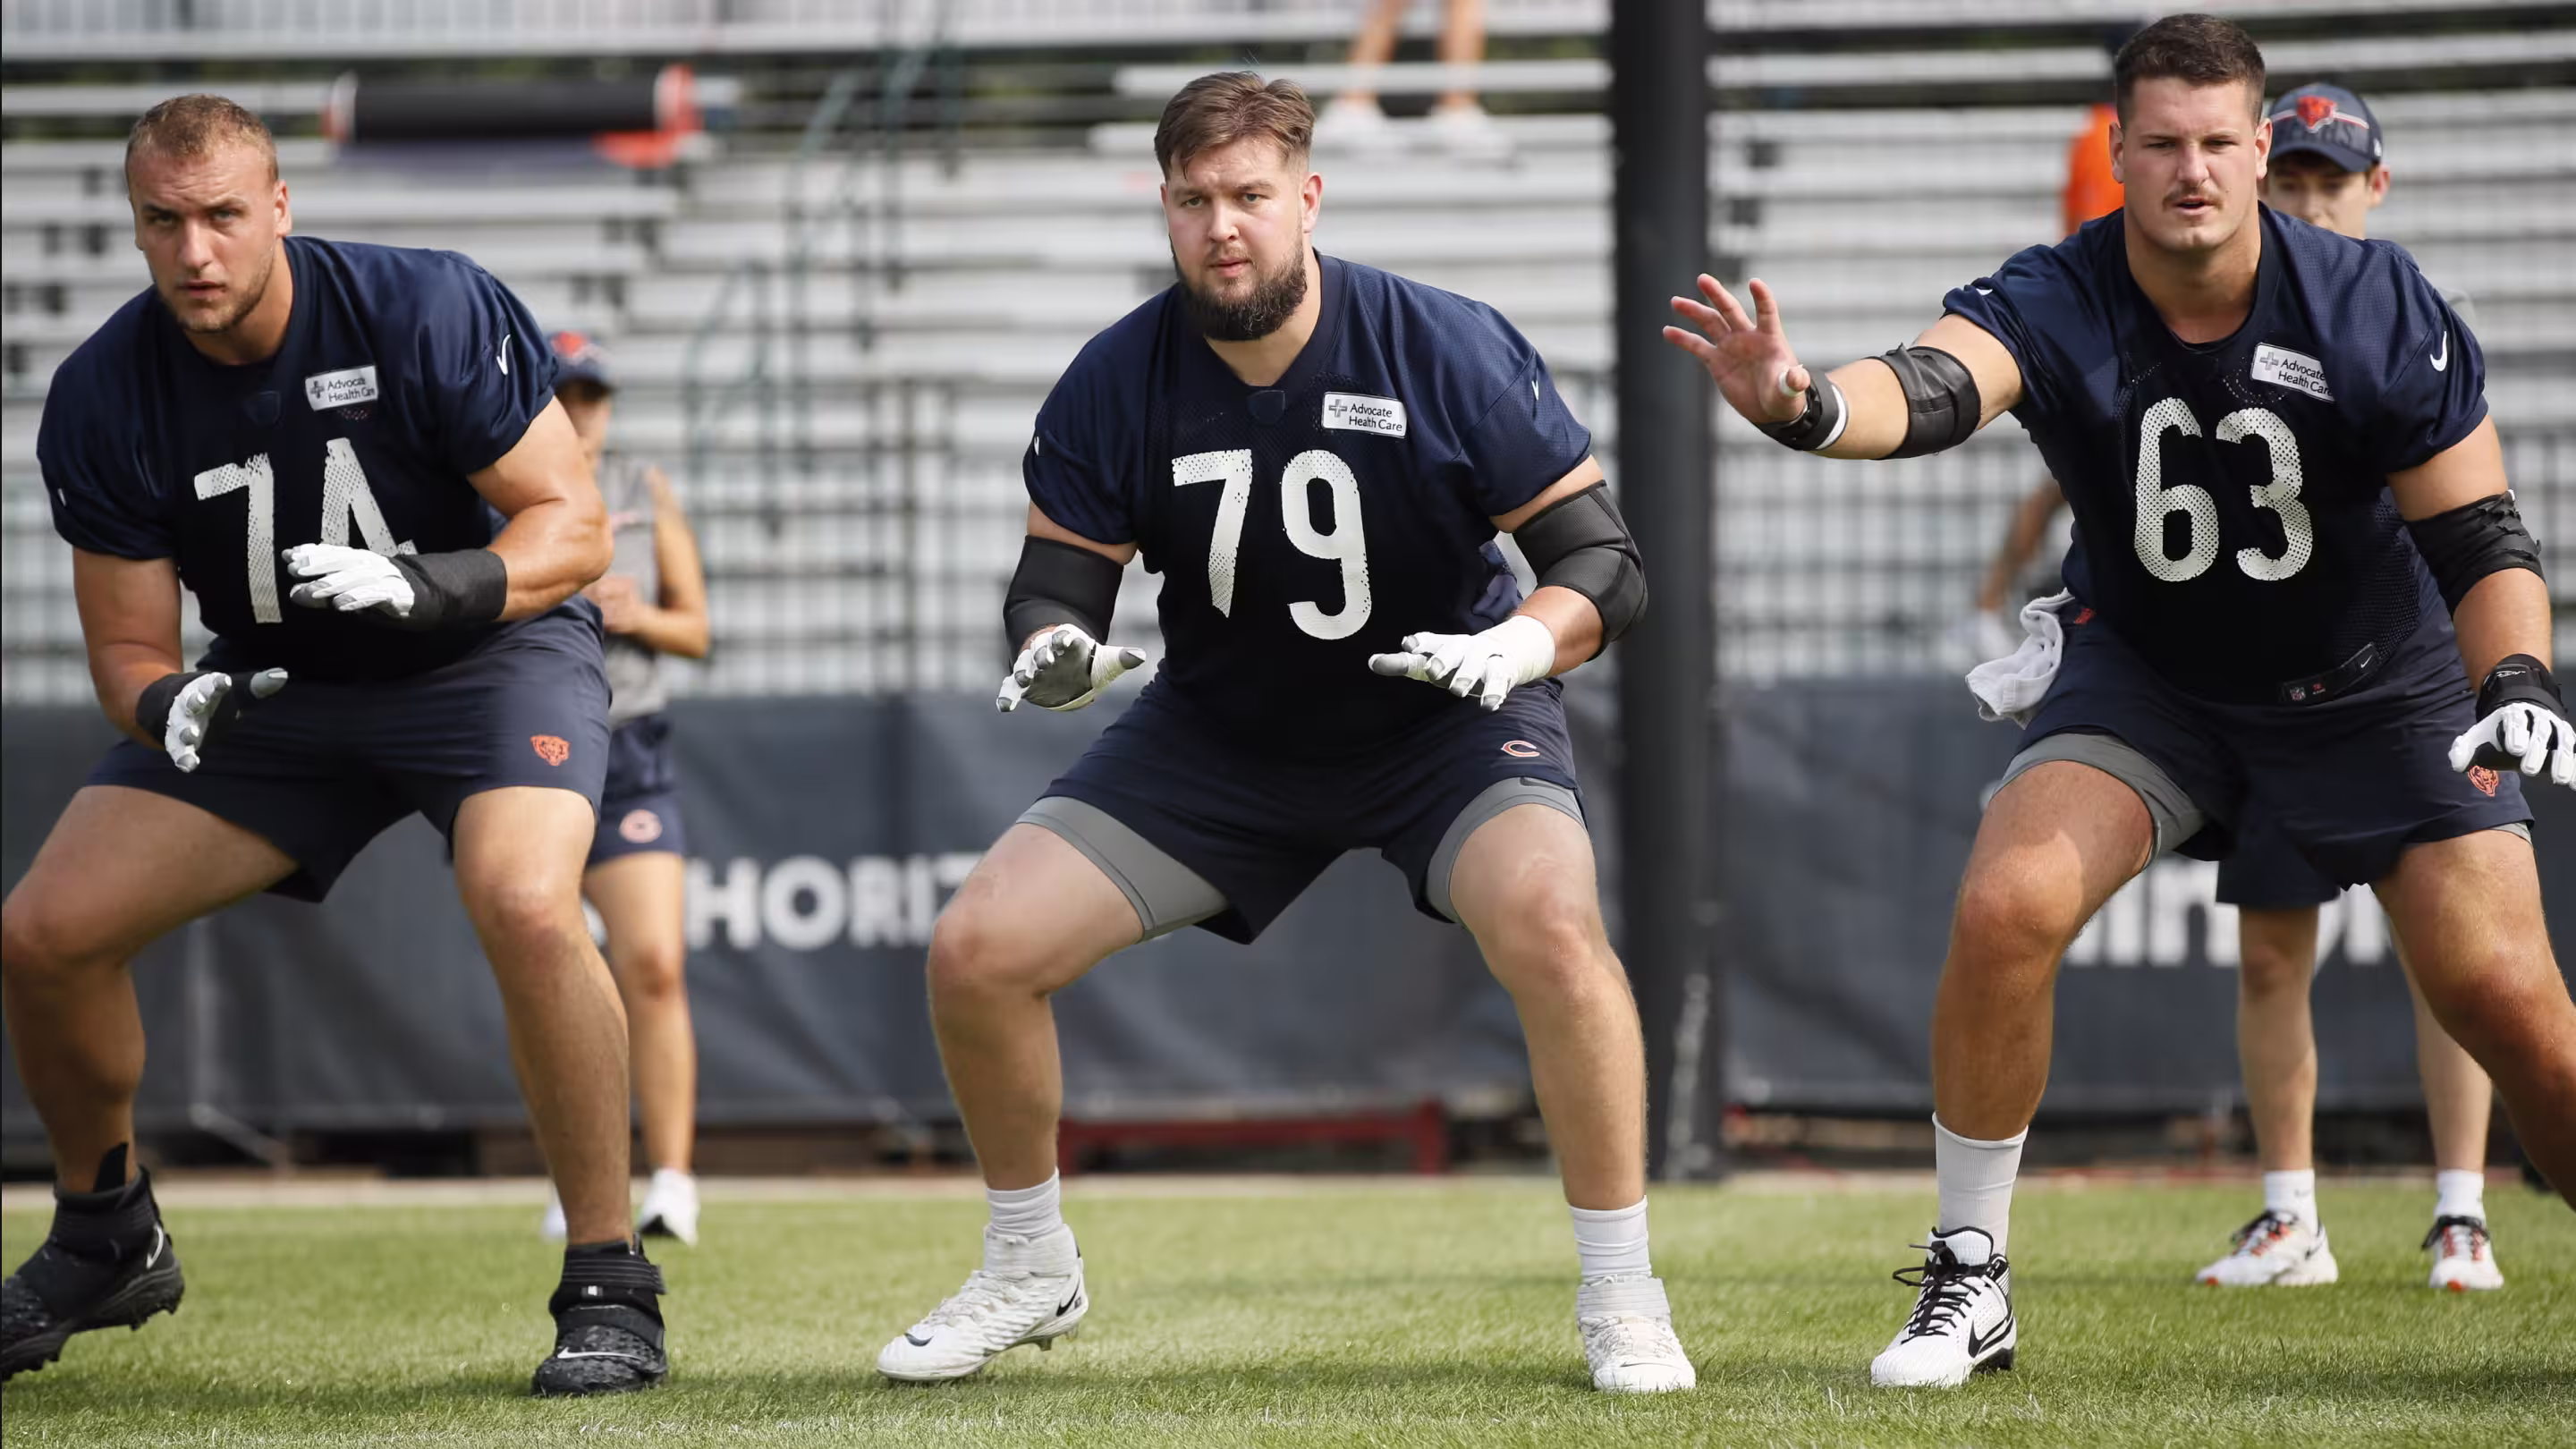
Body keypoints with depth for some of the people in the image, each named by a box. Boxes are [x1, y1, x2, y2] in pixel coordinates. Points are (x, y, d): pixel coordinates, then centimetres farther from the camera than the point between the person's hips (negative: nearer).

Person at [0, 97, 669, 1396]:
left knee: (526, 903, -34)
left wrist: (430, 590, -36)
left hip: (492, 647, -4)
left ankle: (610, 1291, -20)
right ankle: (106, 1239, 21)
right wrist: (168, 704, -31)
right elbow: (127, 644, -6)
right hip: (273, 689, 4)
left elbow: (572, 524, -17)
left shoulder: (426, 312, -22)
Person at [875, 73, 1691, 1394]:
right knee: (977, 952, -8)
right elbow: (1055, 579, -5)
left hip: (1447, 722, -3)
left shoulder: (1449, 352, -20)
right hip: (1219, 730, 3)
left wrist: (1522, 643, -37)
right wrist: (1056, 647, -30)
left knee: (1549, 920, -33)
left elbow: (1603, 559, -16)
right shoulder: (1117, 384, -13)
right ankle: (1030, 1274, 18)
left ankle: (1621, 1303, -18)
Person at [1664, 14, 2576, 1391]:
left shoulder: (2376, 308, -21)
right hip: (2145, 674, 1)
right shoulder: (2061, 302, -22)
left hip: (2375, 689, -1)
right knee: (2006, 907, -20)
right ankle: (1968, 1280, -4)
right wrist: (1809, 409, -66)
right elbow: (1936, 386, -44)